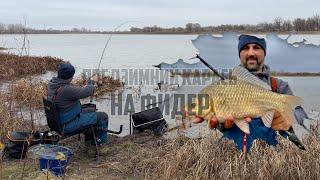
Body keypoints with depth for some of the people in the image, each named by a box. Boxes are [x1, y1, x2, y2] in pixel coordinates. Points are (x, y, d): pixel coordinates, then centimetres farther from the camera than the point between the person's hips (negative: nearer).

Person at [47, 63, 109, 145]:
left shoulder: (52, 84, -4)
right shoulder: (65, 89, -33)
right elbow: (87, 92, -24)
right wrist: (92, 81, -5)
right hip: (69, 125, -10)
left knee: (91, 112, 28)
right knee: (102, 116, 1)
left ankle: (89, 139, 39)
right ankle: (100, 140, 25)